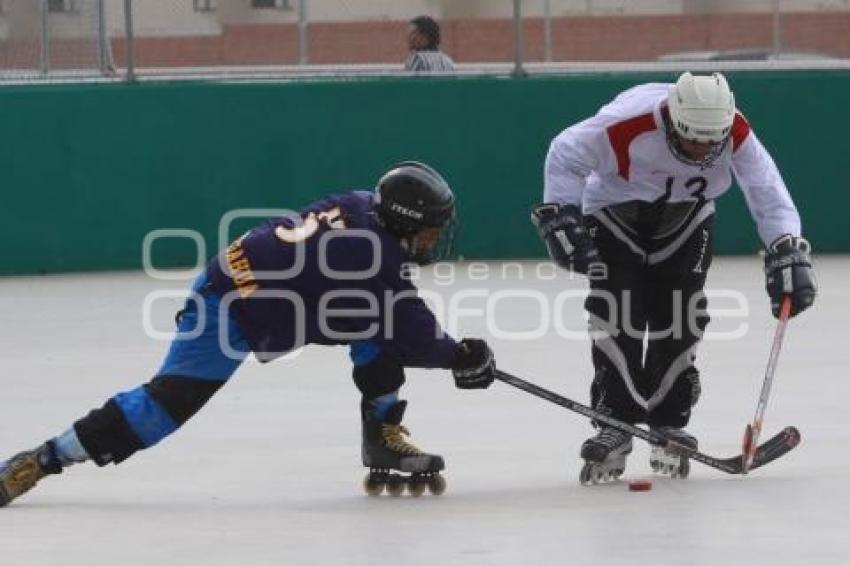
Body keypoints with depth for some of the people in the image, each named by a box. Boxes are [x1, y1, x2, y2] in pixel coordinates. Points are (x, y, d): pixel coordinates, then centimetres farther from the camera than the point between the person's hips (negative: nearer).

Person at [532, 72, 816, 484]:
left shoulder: (735, 133, -28)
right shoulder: (627, 124, -37)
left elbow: (766, 190, -20)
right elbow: (565, 155, -22)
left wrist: (787, 253, -29)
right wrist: (560, 217, -26)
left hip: (684, 219, 3)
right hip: (614, 214, -3)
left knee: (677, 324, -4)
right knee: (617, 323, -14)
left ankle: (668, 425, 10)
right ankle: (615, 426, -7)